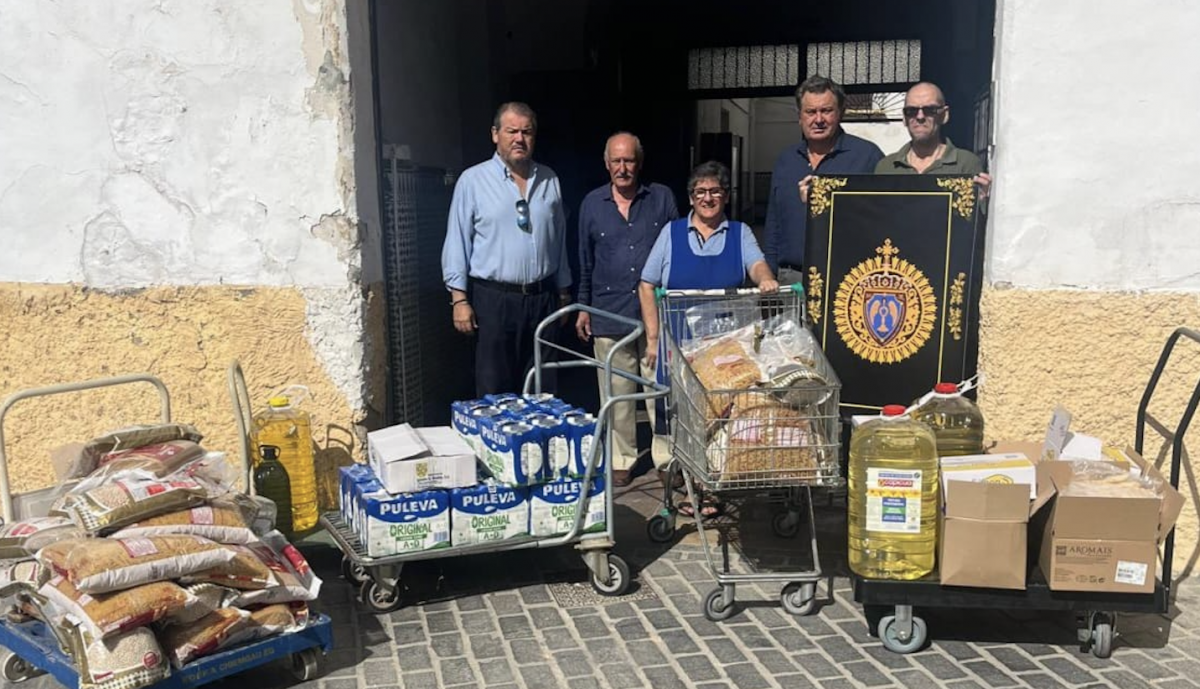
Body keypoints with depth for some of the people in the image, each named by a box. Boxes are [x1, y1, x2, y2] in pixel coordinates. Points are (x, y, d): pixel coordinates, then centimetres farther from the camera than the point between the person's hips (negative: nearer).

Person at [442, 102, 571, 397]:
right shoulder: (473, 180, -2)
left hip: (543, 298, 4)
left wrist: (564, 292, 15)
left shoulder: (549, 180, 10)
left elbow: (559, 239, 14)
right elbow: (457, 242, -3)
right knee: (495, 393, 1)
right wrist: (459, 299, -8)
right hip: (494, 299, -3)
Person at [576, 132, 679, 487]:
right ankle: (621, 460, 20)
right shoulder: (592, 204, 7)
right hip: (610, 312, 1)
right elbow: (585, 262, 13)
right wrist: (584, 307, 12)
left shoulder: (662, 199, 4)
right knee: (617, 394, 8)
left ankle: (668, 457, 16)